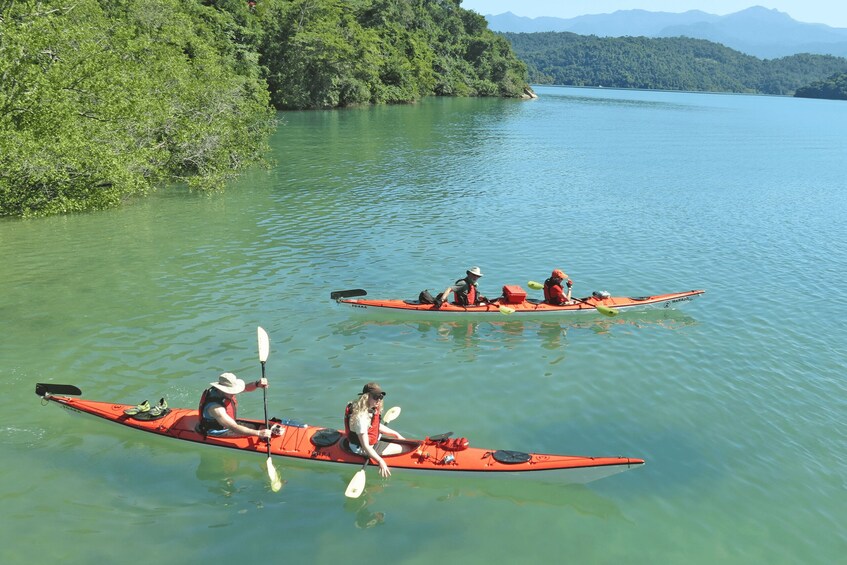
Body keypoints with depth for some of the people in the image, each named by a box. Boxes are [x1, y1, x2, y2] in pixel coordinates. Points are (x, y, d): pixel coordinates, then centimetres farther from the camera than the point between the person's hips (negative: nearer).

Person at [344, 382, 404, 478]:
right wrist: (380, 461, -40)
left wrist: (395, 434, 15)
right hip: (360, 449, -10)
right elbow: (365, 446, -34)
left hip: (372, 440, 10)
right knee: (399, 449, -11)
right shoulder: (361, 417, -35)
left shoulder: (371, 408, -5)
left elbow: (377, 426, 15)